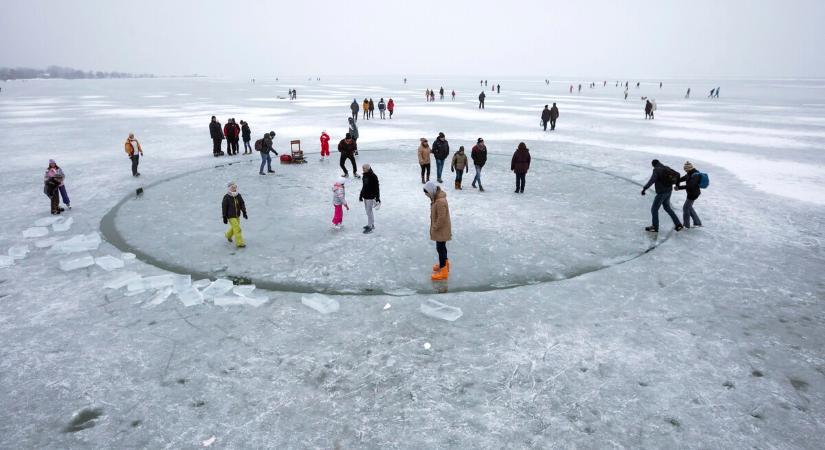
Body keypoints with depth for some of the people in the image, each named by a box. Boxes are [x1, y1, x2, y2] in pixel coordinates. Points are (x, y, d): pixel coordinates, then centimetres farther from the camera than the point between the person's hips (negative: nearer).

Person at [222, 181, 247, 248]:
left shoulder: (238, 196, -1)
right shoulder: (226, 197, -15)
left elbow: (242, 204, 6)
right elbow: (224, 207, -11)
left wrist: (244, 212, -4)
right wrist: (224, 217, -10)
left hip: (237, 215, 6)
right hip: (231, 216, -6)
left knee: (234, 227, 22)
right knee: (237, 229, -12)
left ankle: (228, 235, 52)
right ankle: (239, 243, -4)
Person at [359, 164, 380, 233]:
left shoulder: (373, 176, -19)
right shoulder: (365, 176, 6)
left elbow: (377, 188, -17)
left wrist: (377, 198, -18)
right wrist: (361, 195, 18)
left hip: (370, 197, -9)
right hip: (365, 196, 9)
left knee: (369, 211, -4)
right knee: (368, 211, 17)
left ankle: (370, 227, 4)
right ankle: (371, 224, 30)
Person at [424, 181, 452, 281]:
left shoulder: (440, 201, -30)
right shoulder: (437, 197, 2)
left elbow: (441, 218, -28)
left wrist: (434, 228, -16)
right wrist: (433, 227, 14)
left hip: (441, 230, -10)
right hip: (440, 229, 10)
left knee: (440, 248, 0)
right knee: (441, 247, 23)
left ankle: (443, 270, 10)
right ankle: (444, 263, 41)